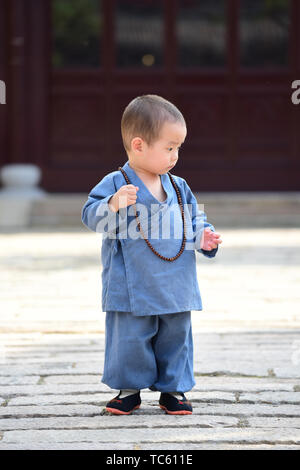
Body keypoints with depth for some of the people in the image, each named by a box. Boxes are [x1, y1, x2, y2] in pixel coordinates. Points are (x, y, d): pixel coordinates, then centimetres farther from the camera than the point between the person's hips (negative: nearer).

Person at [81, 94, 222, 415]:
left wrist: (203, 237, -4)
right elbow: (91, 216, -14)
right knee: (130, 340, 2)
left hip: (176, 287, 4)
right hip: (133, 290, -4)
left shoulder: (178, 187, 9)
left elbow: (195, 219, 17)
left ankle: (173, 389, 23)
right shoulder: (115, 184, -8)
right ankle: (130, 389, 20)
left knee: (175, 338, 10)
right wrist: (113, 205, -33)